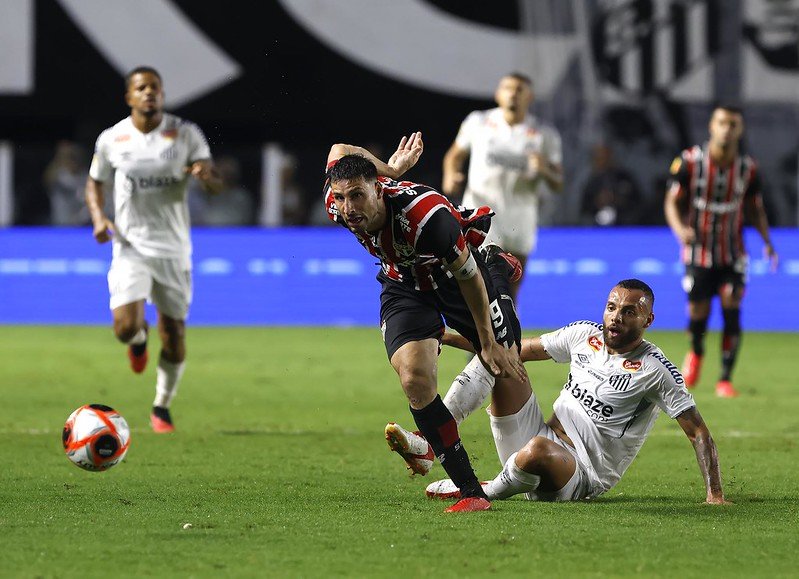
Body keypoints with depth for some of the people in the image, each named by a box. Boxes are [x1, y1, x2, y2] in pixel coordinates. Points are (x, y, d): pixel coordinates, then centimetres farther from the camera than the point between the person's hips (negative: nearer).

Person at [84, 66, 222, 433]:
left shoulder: (186, 134, -3)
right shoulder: (112, 139, -1)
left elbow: (215, 185, -4)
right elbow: (94, 183, 14)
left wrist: (205, 175, -29)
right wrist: (98, 218, -5)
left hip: (173, 249, 1)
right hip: (130, 246, -1)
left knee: (174, 337, 3)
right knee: (125, 327, -19)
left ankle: (162, 408, 25)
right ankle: (139, 339, 21)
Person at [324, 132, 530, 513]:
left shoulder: (423, 214, -40)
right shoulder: (336, 207, -25)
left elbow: (468, 276, -26)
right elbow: (340, 150, -2)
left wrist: (489, 344, -17)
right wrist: (391, 168, 7)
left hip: (460, 266, -3)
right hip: (404, 281, 3)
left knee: (507, 373, 1)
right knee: (415, 380, -18)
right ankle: (471, 492, -16)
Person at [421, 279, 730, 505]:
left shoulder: (655, 369, -10)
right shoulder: (584, 335, 7)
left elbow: (698, 432, -9)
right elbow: (521, 349, 18)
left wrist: (715, 495, -20)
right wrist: (449, 338, 15)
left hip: (584, 478, -6)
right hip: (541, 439, 6)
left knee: (538, 450, -41)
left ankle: (486, 493, -9)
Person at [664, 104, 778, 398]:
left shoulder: (747, 168, -4)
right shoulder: (689, 161, -10)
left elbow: (755, 208, 8)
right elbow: (672, 202, -5)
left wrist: (767, 240, -6)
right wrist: (680, 229, -24)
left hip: (733, 254, 1)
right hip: (698, 250, -1)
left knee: (731, 309, -13)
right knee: (698, 315, 1)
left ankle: (725, 380, -3)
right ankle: (696, 352, 38)